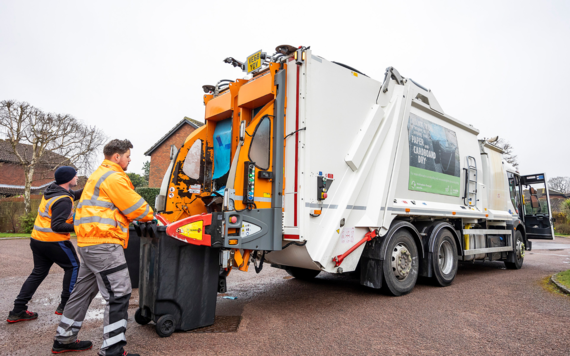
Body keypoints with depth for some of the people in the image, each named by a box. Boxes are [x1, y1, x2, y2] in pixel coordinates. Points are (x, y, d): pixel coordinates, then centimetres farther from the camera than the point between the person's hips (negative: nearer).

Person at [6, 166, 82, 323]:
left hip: (37, 240, 9)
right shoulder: (63, 201, -22)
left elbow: (73, 195, 19)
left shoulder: (52, 189, 6)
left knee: (38, 273, 18)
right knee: (73, 267, 8)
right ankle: (65, 305, 11)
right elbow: (57, 226, -26)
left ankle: (18, 311, 18)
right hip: (54, 242, -9)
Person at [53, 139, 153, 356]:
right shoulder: (114, 177, -12)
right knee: (119, 294, -7)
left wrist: (138, 216, 12)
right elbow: (136, 207, -11)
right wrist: (150, 215, 8)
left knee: (83, 291, 19)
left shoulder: (100, 175, 23)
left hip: (90, 243, 11)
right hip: (103, 243, -11)